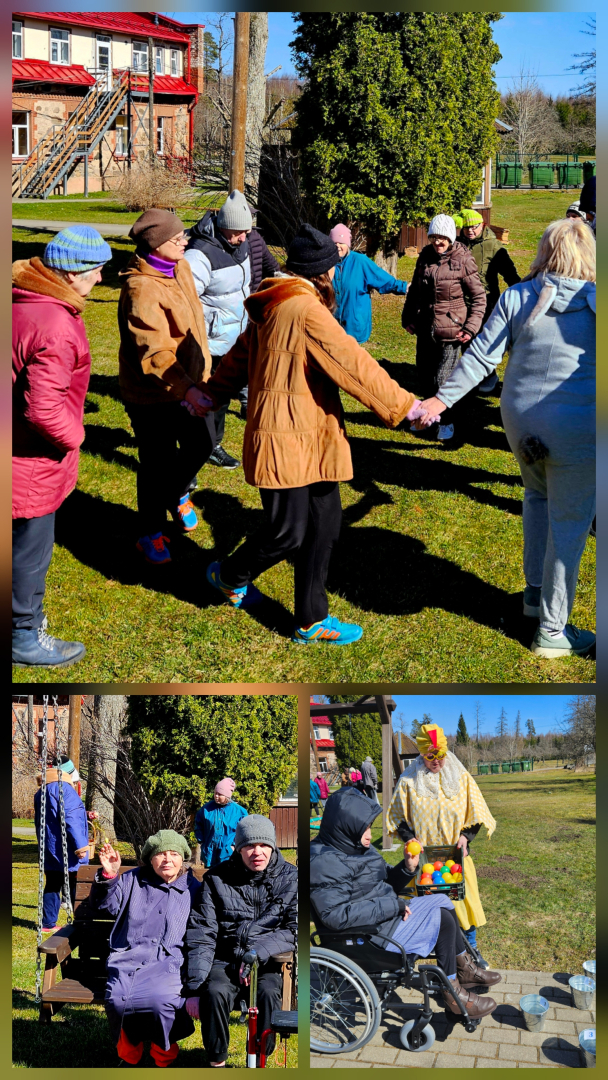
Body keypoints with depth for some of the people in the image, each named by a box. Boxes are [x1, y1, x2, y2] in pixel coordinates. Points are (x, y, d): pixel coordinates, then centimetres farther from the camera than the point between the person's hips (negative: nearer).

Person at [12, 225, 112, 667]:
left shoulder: (23, 298, 1)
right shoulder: (55, 327, -29)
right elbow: (44, 409, -32)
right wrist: (73, 436, -13)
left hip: (19, 447, 9)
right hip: (31, 463, -9)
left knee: (26, 545, 25)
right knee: (30, 549, 9)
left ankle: (25, 614, 43)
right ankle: (26, 638, 25)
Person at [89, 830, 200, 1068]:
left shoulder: (193, 889, 16)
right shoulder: (133, 880, 19)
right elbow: (104, 906, 15)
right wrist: (108, 875, -1)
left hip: (169, 961, -1)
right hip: (128, 958, 1)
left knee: (161, 1000, -32)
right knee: (117, 1001, -29)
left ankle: (163, 1056, -3)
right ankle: (129, 1055, 0)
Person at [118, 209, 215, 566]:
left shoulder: (179, 267, 2)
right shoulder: (141, 289, -27)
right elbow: (154, 352, -34)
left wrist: (198, 377, 24)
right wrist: (185, 389, -43)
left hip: (189, 381, 8)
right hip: (154, 394, -8)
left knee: (201, 445, 20)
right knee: (158, 463, 4)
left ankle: (176, 494, 49)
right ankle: (152, 533, 24)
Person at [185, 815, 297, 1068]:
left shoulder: (290, 878, 0)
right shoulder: (217, 879, 0)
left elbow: (294, 931, -6)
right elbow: (201, 936, -2)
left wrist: (259, 953, -20)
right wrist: (194, 988, -11)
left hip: (267, 962, 0)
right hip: (225, 960, 0)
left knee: (268, 993, -32)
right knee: (215, 993, -31)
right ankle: (216, 1061, -10)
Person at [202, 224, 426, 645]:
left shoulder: (274, 305, 13)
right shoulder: (307, 309, -18)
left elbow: (242, 352, 25)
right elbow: (351, 362, -19)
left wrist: (212, 394, 38)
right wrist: (403, 405, -13)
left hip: (312, 438, 10)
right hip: (287, 437, -10)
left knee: (325, 523, 10)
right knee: (288, 532, -2)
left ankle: (312, 620, 18)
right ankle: (229, 575, 27)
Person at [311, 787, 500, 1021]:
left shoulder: (358, 848, 9)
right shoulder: (323, 862, -22)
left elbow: (386, 884, 17)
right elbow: (336, 914, -30)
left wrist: (407, 867, -5)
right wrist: (392, 906, -24)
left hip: (385, 915, 10)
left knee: (442, 902, 9)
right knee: (441, 918, -10)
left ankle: (464, 969, 20)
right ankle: (453, 994, 1)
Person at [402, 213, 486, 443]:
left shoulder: (463, 260, -9)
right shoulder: (425, 256, 5)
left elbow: (479, 297, -5)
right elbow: (414, 290, 17)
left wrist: (471, 327, -11)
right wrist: (408, 317, 10)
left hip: (450, 329, -5)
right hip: (425, 328, 5)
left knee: (442, 378, -4)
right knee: (425, 374, 14)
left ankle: (447, 423, 16)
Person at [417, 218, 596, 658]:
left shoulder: (516, 298, -1)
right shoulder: (597, 302, -6)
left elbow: (481, 357, -3)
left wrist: (443, 397, 3)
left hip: (520, 420, 4)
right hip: (578, 426, -3)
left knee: (538, 494, 30)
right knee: (569, 523, 6)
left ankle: (536, 591, 33)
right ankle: (552, 630, 12)